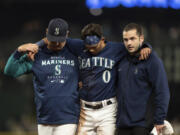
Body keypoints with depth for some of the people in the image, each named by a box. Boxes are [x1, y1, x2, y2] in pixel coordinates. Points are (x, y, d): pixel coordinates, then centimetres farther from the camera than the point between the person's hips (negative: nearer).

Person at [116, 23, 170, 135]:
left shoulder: (152, 60, -8)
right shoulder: (123, 60, 12)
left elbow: (162, 92, -12)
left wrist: (159, 120, -16)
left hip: (141, 124, -6)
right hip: (123, 124, 6)